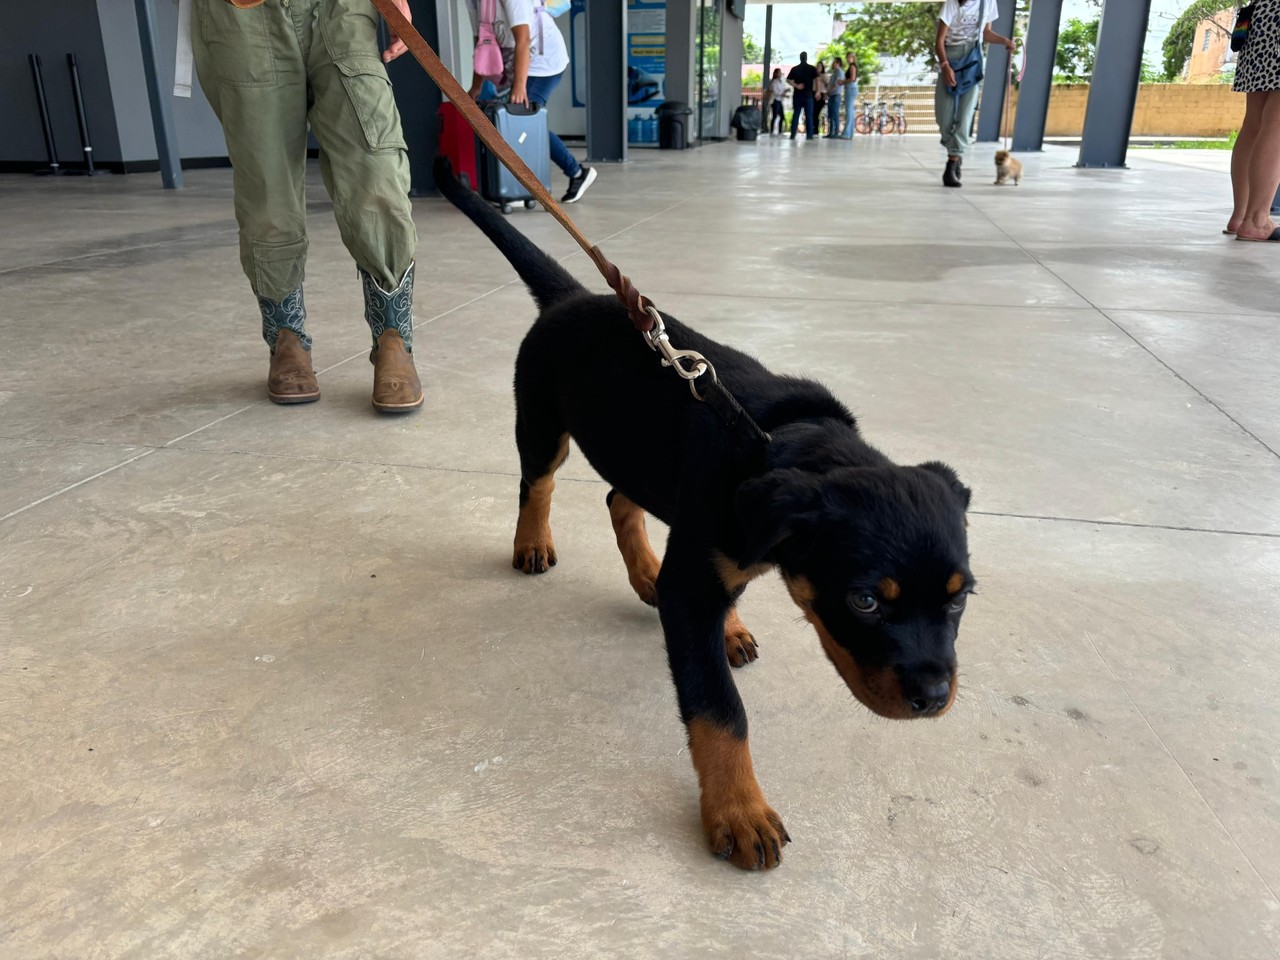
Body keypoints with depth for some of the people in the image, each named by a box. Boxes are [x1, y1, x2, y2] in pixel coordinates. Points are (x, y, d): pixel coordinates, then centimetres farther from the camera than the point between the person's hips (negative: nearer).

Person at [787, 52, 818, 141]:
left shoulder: (794, 69, 6)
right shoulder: (812, 68, 0)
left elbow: (788, 80, -4)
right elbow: (817, 79, -9)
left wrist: (796, 86, -7)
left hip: (797, 95, 2)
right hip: (808, 95, -2)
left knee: (795, 114, 5)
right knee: (809, 115, 1)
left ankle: (793, 134, -1)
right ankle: (809, 135, -3)